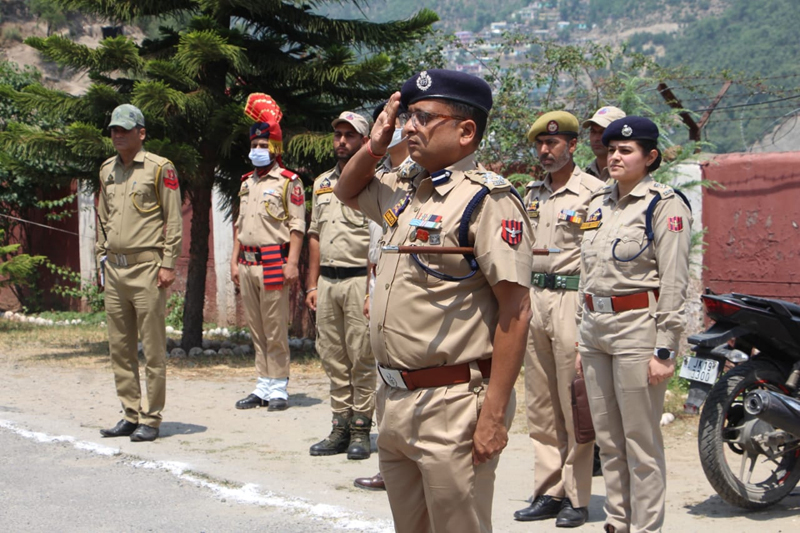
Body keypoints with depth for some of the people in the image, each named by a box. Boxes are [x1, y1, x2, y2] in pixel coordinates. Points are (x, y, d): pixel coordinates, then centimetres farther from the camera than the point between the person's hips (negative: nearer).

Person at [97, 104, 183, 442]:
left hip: (147, 267, -7)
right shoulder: (107, 170, 15)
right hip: (115, 269, 7)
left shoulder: (160, 169, -4)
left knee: (152, 348, -3)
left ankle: (151, 419, 2)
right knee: (119, 347, 9)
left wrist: (168, 265, -11)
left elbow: (174, 221, -6)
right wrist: (102, 258, 16)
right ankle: (130, 416, 17)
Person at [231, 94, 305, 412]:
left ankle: (278, 389, 2)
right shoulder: (247, 183, 18)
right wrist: (235, 260, 14)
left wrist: (292, 263, -14)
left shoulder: (288, 182, -3)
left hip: (273, 263, -7)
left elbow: (297, 226, -7)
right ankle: (263, 388, 15)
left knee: (275, 329, -5)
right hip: (247, 264, 7)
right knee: (256, 329, 9)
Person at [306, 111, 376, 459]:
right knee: (333, 358, 8)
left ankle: (361, 430, 4)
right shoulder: (322, 183, 17)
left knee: (362, 358, -3)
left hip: (360, 279, -6)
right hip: (327, 280, 6)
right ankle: (340, 426, 15)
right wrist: (312, 284, 14)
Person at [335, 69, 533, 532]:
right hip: (394, 399, 9)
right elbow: (347, 191, 32)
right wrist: (374, 146, 10)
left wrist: (494, 416, -22)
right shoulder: (406, 193, 11)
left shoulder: (487, 199, -15)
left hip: (454, 406, -8)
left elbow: (515, 310, -19)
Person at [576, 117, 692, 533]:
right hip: (596, 326, 7)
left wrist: (664, 350, -16)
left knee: (641, 442, -2)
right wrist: (583, 341, 17)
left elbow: (674, 283, -12)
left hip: (638, 327, -7)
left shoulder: (665, 204, -7)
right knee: (608, 440, 12)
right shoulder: (599, 203, 14)